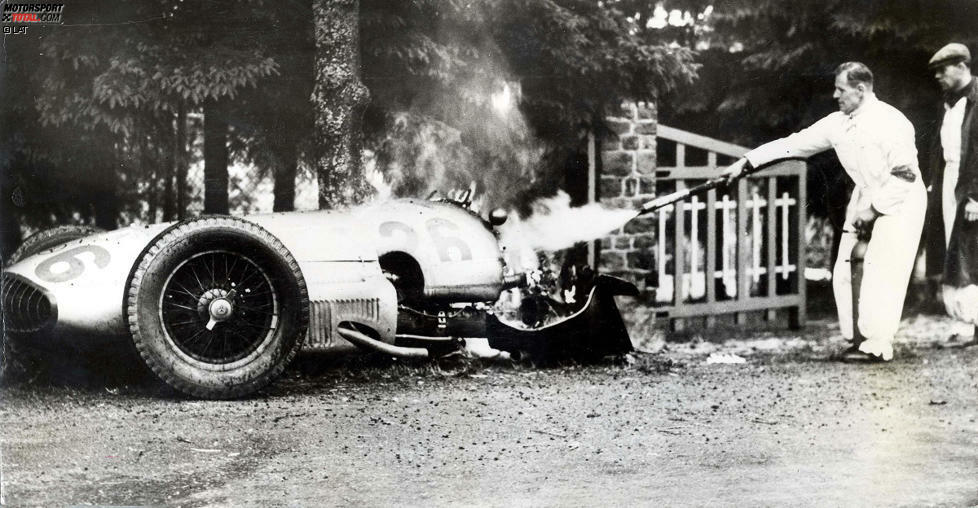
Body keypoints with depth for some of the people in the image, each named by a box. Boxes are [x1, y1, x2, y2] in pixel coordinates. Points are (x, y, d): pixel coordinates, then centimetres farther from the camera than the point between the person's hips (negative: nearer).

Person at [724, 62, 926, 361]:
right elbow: (795, 143, 4)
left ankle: (878, 345, -9)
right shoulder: (838, 124, 1)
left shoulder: (890, 122, -20)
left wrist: (873, 207, -19)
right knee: (845, 271, 3)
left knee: (881, 273, -13)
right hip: (866, 200, 8)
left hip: (900, 201, -7)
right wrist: (747, 161, 1)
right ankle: (858, 338, 11)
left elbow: (905, 174, -20)